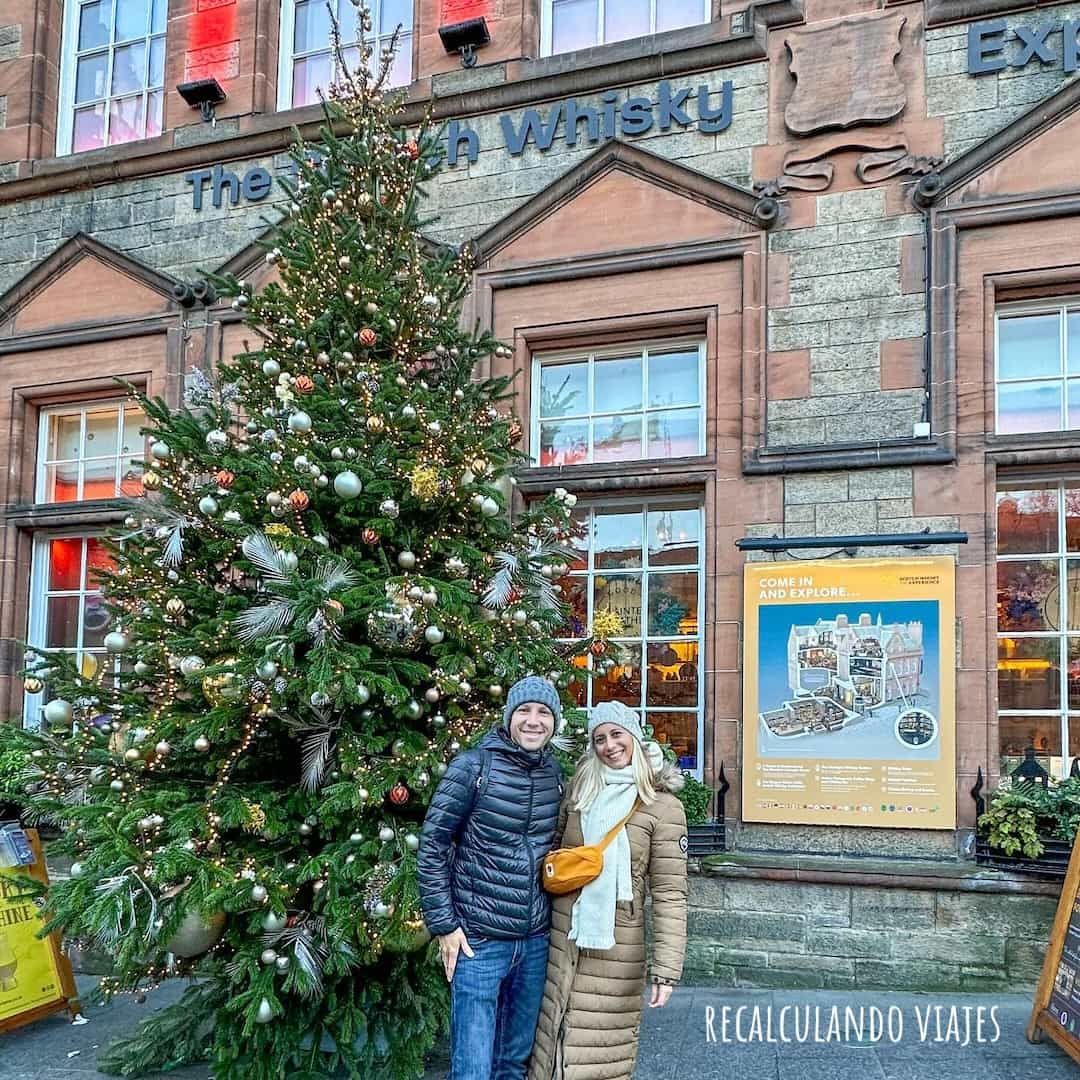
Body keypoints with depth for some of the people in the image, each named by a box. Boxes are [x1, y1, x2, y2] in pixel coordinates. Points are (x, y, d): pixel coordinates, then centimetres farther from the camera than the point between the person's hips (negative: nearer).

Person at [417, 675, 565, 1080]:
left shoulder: (554, 773, 6)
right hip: (479, 941, -5)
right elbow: (431, 846, -7)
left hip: (537, 942, 5)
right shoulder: (474, 766, -10)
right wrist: (444, 925, -9)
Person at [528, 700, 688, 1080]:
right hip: (562, 938, 4)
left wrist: (666, 967, -17)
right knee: (554, 1037, 12)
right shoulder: (579, 792, 6)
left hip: (615, 946, -4)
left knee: (603, 1048, 2)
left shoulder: (662, 806, -9)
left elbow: (669, 892, -12)